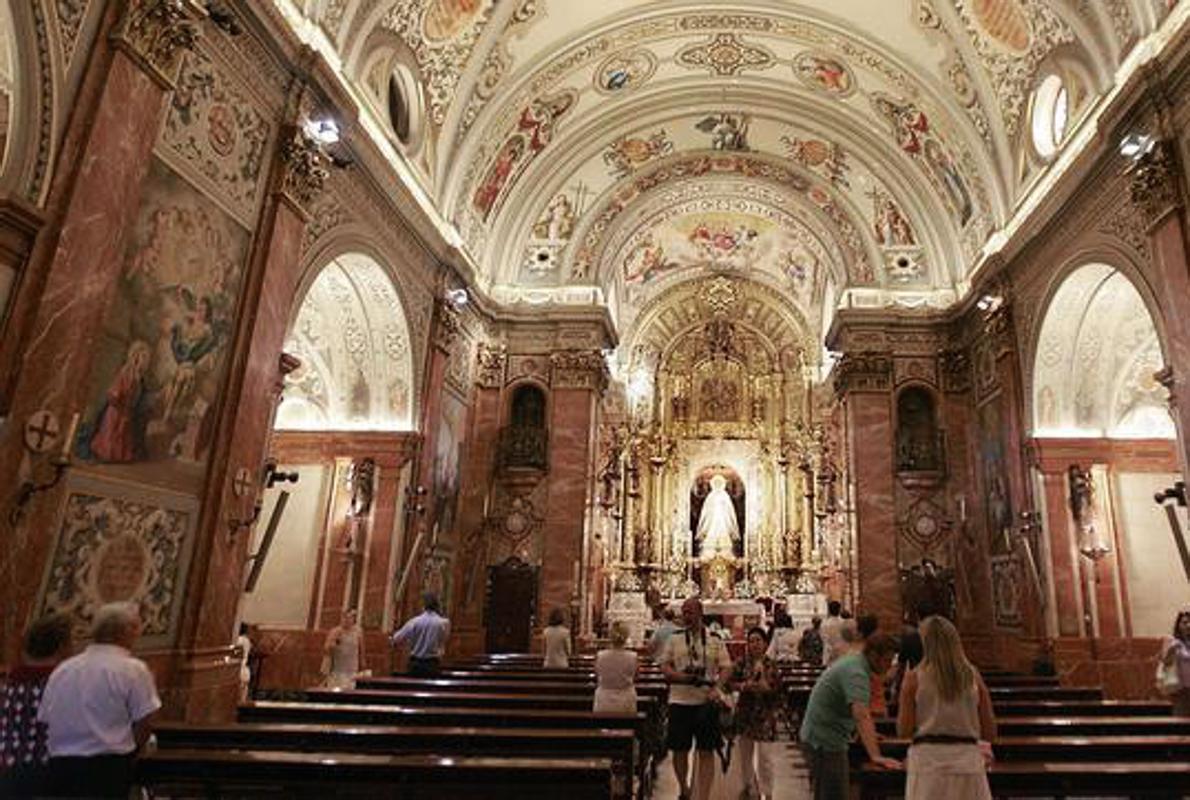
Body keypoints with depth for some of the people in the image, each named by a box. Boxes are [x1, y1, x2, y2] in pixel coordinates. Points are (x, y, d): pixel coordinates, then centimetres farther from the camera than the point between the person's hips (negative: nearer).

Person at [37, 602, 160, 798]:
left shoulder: (61, 670, 9)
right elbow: (143, 726, -10)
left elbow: (44, 722, 12)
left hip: (60, 768, 6)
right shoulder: (133, 669, -8)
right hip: (109, 769, -6)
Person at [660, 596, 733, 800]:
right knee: (679, 750, 10)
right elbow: (665, 667, 2)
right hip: (680, 701, 1)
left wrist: (716, 688, -18)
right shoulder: (674, 638, 3)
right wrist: (686, 678, -16)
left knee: (706, 752, 1)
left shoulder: (715, 640, 1)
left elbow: (726, 668, 0)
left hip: (707, 702, -1)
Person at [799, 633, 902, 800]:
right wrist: (875, 756, -46)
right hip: (825, 742, -11)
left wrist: (869, 734, 43)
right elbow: (861, 715, -37)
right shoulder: (856, 672, -22)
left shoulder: (852, 662, 11)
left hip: (817, 736, 11)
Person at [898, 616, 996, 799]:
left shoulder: (914, 678, -4)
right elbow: (990, 732, 5)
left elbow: (903, 731, -4)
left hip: (928, 763, -2)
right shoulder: (973, 676, 3)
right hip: (968, 761, 2)